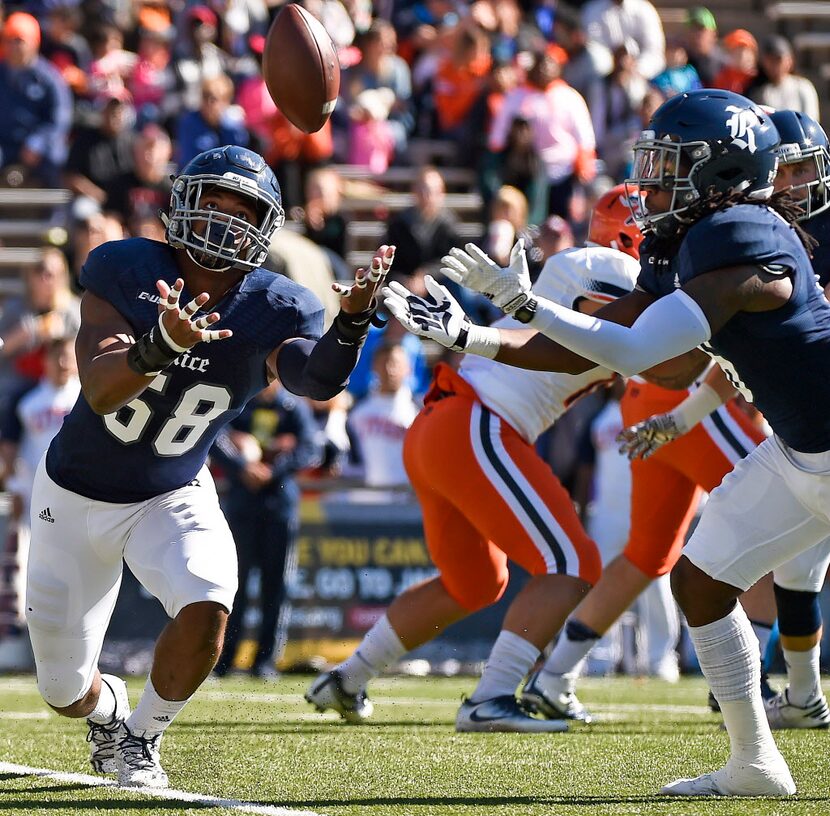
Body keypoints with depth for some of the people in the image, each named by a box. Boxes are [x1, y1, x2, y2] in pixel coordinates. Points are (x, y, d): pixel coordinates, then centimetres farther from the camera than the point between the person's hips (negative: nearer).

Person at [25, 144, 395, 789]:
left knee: (206, 606, -31)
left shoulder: (271, 311, -16)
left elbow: (316, 380, -37)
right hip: (77, 495, 0)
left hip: (174, 499, 1)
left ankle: (141, 737, -2)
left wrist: (353, 319, -57)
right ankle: (110, 711, 46)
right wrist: (162, 344, -51)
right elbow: (100, 390, -32)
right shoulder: (125, 272, -20)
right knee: (66, 694, 6)